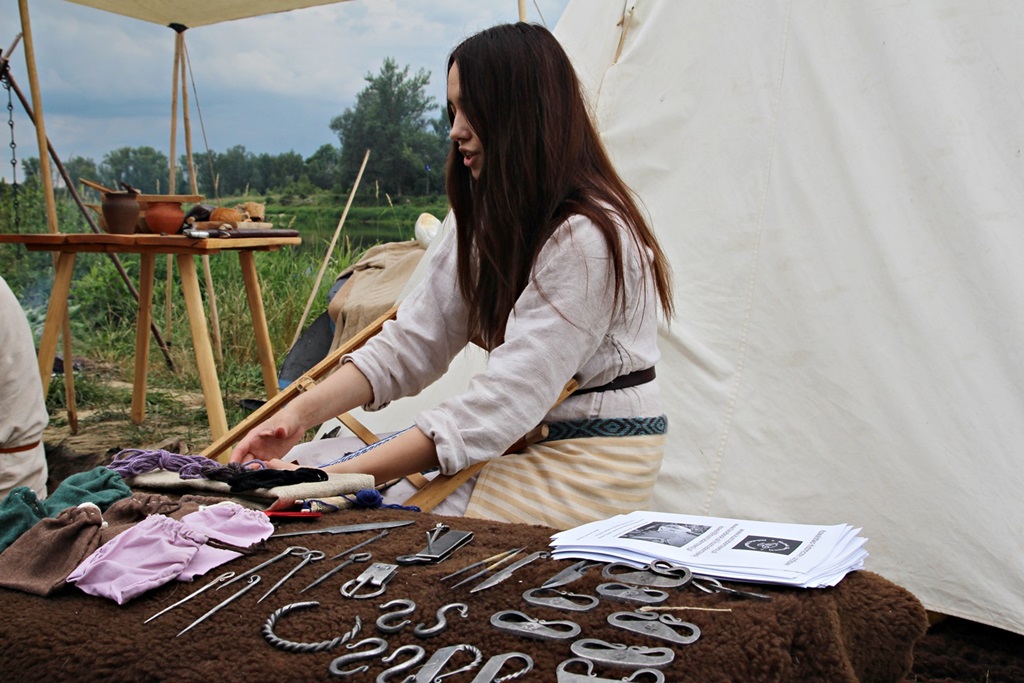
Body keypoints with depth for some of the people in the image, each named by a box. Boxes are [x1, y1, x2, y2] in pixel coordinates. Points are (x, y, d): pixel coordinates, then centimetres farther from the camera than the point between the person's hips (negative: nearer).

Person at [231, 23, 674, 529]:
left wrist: (344, 479, -31)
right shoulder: (488, 222, 7)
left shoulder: (588, 238, -23)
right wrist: (300, 414, -11)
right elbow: (413, 339, 2)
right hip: (527, 442, 8)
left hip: (594, 461, -7)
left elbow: (508, 397, -29)